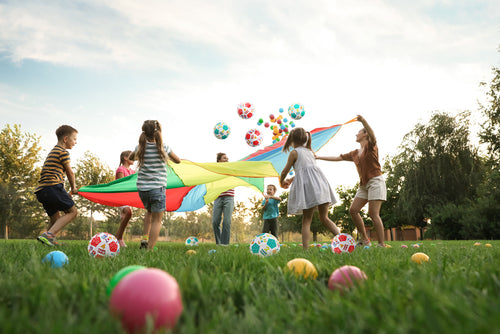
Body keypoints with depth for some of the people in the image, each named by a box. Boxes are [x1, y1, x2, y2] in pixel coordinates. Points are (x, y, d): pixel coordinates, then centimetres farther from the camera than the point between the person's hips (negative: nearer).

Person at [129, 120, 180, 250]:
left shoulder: (141, 148, 1)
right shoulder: (164, 148, -6)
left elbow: (131, 158, 22)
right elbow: (178, 161, 8)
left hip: (142, 188, 4)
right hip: (157, 188, -4)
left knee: (149, 212, 29)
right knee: (156, 220, 4)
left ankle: (145, 237, 14)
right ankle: (150, 248, -2)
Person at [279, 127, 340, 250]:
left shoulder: (294, 152, 4)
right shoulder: (310, 151, 24)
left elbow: (285, 171, 8)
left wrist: (282, 182, 28)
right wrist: (292, 179, 44)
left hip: (307, 186, -5)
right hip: (320, 183, 6)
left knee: (306, 220, -2)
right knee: (324, 218, 9)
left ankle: (305, 248, -7)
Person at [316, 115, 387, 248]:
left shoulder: (370, 146, -2)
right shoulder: (354, 153, 18)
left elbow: (372, 136, -25)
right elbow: (337, 158, 22)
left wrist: (363, 121, -42)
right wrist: (319, 157, 22)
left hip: (375, 181, -8)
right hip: (364, 184, 8)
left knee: (373, 213, -15)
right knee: (353, 210, -2)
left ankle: (382, 244, -11)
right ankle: (364, 240, 6)